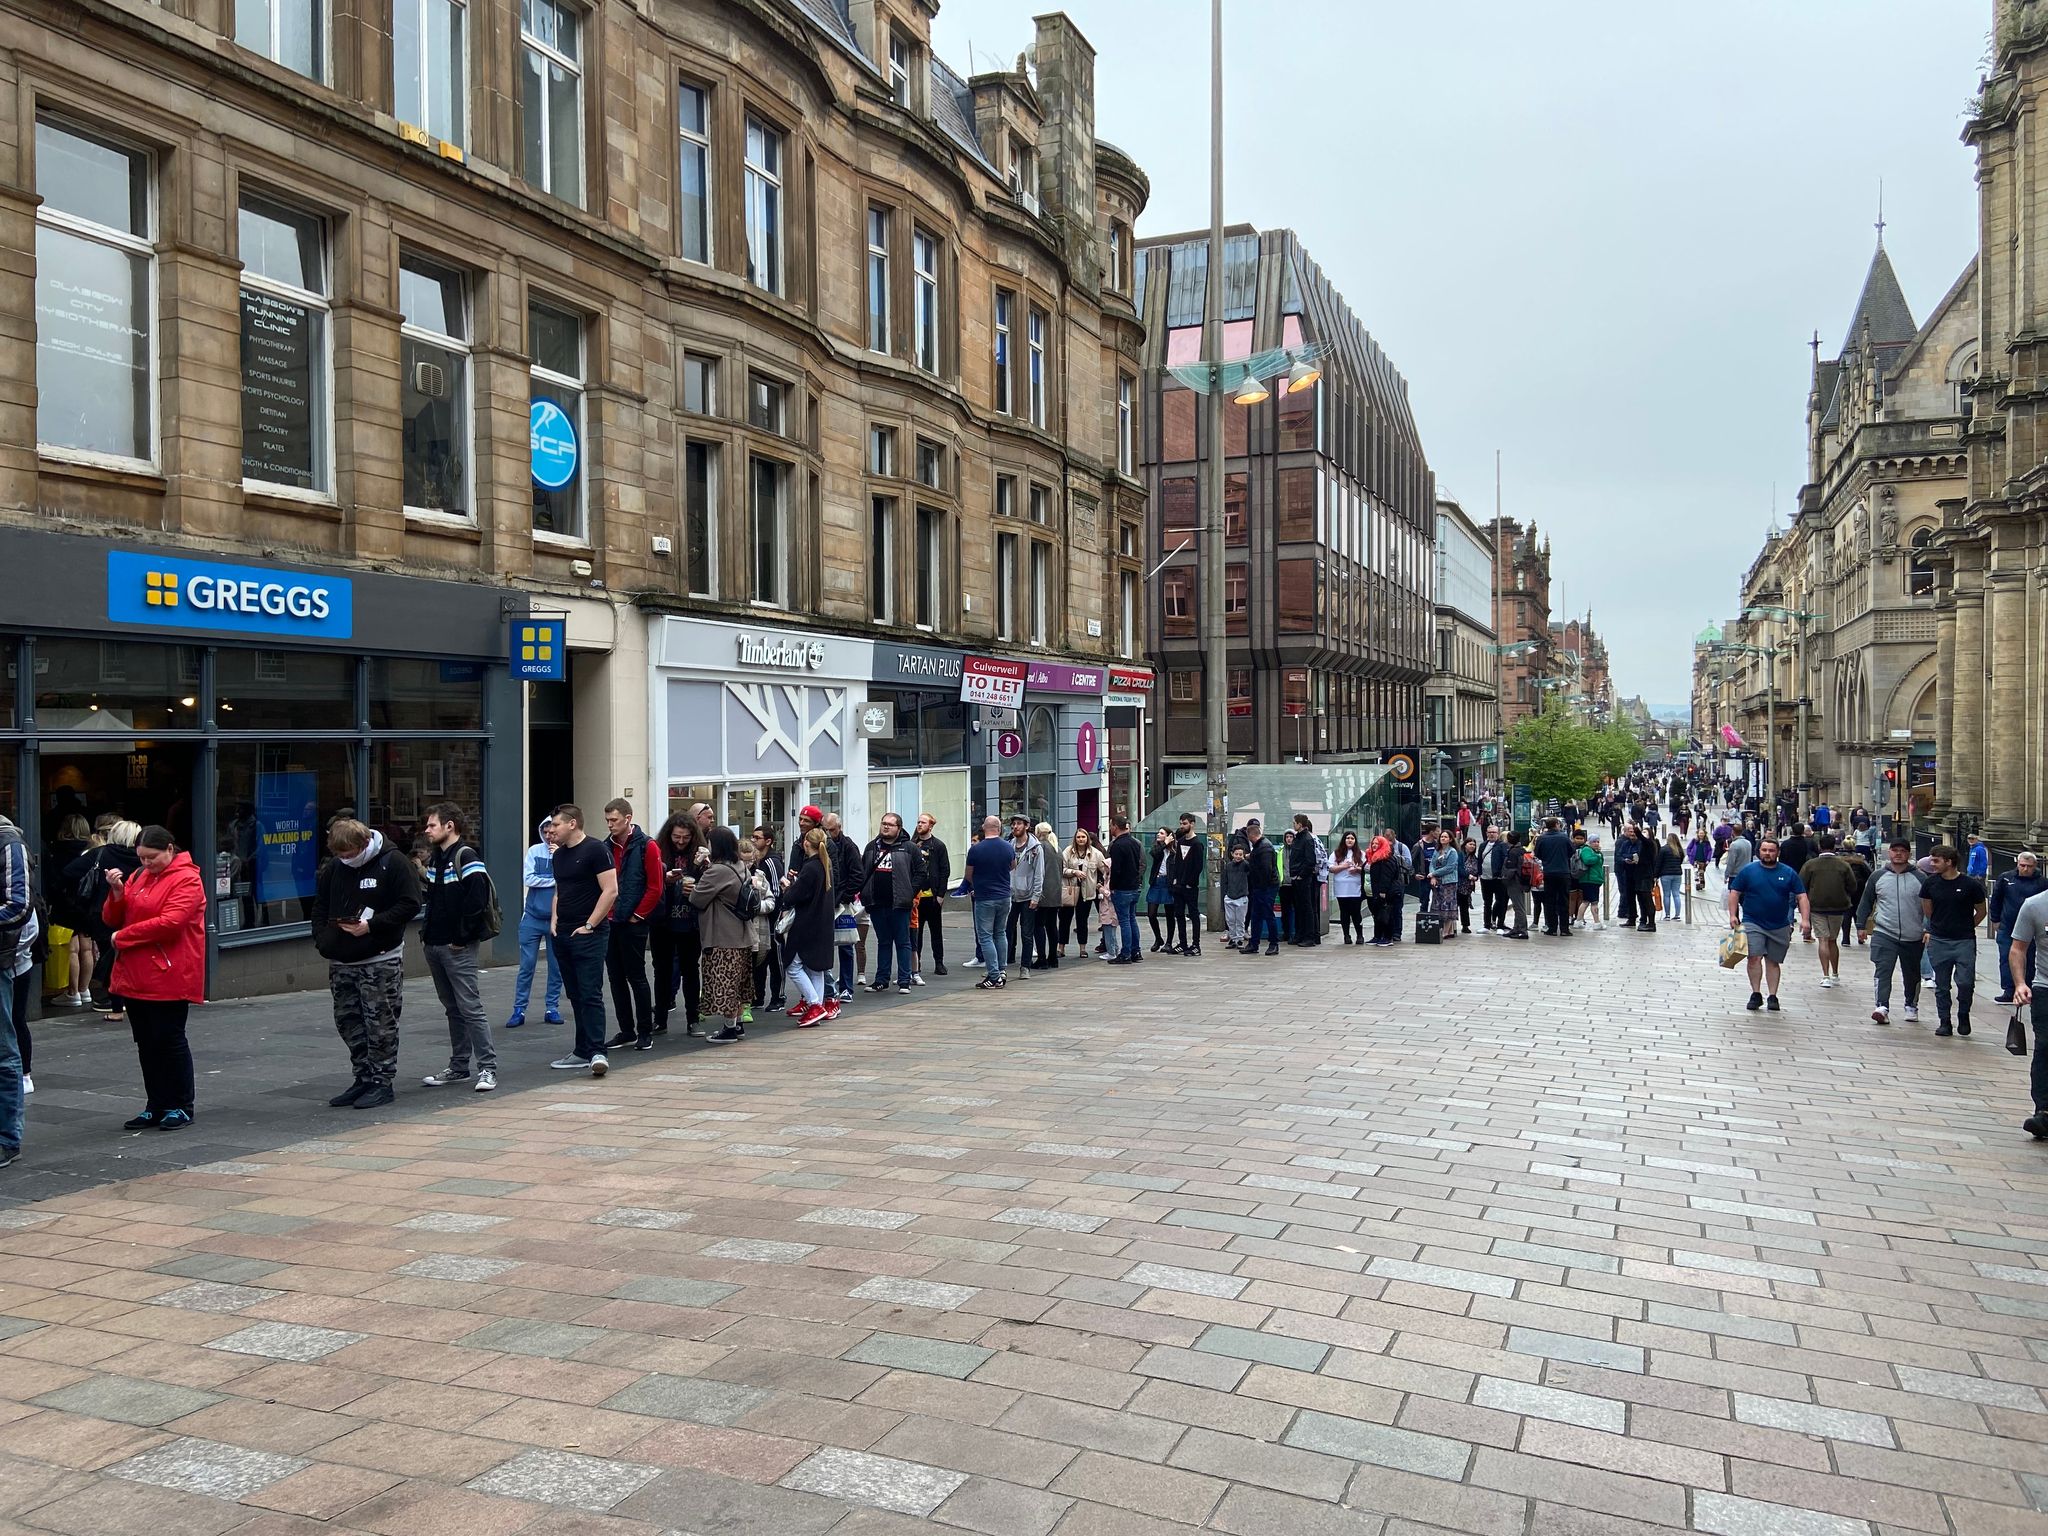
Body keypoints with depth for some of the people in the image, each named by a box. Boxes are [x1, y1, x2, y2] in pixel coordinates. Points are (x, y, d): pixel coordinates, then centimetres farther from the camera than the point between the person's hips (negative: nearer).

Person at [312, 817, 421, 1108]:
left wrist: (371, 926, -19)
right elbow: (320, 906, 17)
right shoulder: (334, 867, 7)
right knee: (348, 1021, 11)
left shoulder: (394, 863, -10)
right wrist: (322, 937, 1)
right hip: (341, 961, 6)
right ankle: (364, 1078, 22)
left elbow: (410, 905, -13)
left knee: (380, 1023, -1)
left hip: (381, 960, -6)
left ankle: (382, 1082, 8)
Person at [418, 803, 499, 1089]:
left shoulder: (465, 857, -13)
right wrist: (426, 934, 13)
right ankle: (459, 1067, 21)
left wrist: (462, 938, -16)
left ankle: (487, 1068, -4)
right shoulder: (435, 859, 15)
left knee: (470, 1007, -8)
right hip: (434, 945, 9)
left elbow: (477, 901, -20)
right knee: (452, 1009, 14)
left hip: (458, 948, -9)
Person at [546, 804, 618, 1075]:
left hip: (588, 935, -8)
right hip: (563, 935, 8)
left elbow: (611, 891, -15)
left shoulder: (596, 850, -10)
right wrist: (554, 918, 10)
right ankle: (582, 1052, 16)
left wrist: (590, 925, -15)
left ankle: (596, 1052, -12)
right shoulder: (559, 854, 16)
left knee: (591, 994, -11)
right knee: (575, 996, 11)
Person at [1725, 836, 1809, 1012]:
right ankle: (1756, 994, -4)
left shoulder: (1788, 873, 3)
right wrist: (1733, 915, -7)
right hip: (1753, 923, -2)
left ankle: (1773, 996, 16)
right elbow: (1734, 893, 3)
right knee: (1754, 958, -13)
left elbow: (1802, 897, 3)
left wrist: (1805, 919, -9)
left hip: (1780, 926, 2)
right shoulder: (1748, 870, 0)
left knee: (1773, 961, 9)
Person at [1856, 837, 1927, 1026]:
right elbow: (1866, 902, 11)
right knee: (1883, 971, -15)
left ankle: (1911, 1006, 33)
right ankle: (1882, 1007, -21)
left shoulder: (1919, 879, -2)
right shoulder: (1878, 877, 3)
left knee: (1912, 974, 15)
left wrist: (1928, 929, -11)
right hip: (1884, 934, 0)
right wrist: (1861, 925, 11)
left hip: (1913, 937, 1)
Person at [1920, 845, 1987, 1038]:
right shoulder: (1930, 883, 1)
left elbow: (1981, 912, 7)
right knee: (1942, 985, 6)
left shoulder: (1971, 884, -7)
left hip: (1964, 942, -3)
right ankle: (1944, 1022, 16)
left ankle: (1963, 1016, 16)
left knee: (1966, 982, -9)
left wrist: (1965, 928, 12)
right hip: (1938, 941, 3)